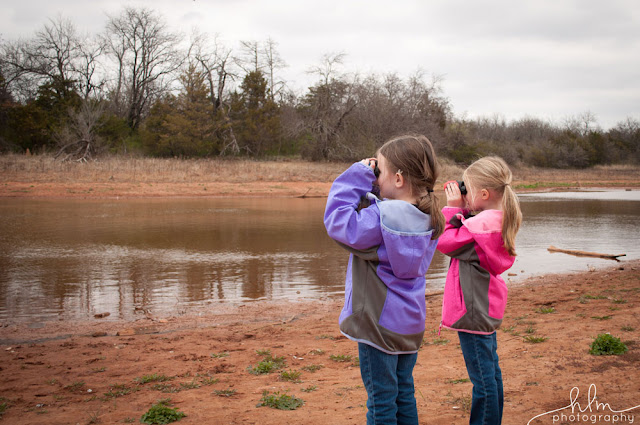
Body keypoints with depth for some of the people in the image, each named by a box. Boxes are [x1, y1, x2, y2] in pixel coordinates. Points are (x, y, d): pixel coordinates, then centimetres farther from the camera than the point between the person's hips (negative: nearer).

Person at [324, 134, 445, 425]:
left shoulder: (381, 218, -25)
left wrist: (358, 177, -18)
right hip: (410, 324, 8)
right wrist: (365, 191, 1)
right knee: (404, 395, 19)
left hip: (380, 323, -8)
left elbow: (338, 221, -24)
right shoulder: (427, 218, 1)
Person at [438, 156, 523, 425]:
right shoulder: (499, 219, 6)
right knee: (490, 369, 20)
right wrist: (461, 209, 2)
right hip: (488, 307, 10)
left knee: (483, 377, -3)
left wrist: (453, 208, -11)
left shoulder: (482, 224, -24)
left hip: (473, 309, -10)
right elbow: (467, 237, 12)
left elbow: (445, 243, -17)